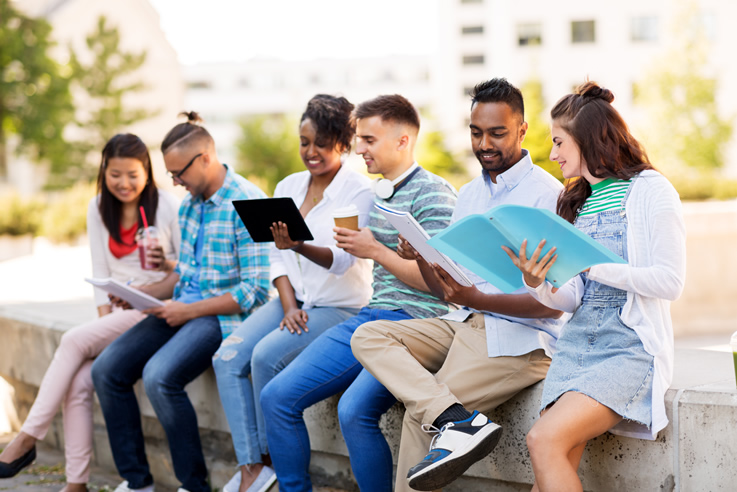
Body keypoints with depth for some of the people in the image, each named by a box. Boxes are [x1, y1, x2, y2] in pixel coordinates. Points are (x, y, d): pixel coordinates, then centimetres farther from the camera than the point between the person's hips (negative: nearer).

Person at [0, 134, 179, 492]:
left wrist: (167, 264, -24)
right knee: (78, 381, -21)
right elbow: (101, 273, 8)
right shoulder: (99, 209, 10)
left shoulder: (168, 207, -5)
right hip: (118, 312, 5)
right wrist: (105, 319, -5)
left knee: (74, 340, -25)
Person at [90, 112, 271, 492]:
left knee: (159, 376, -30)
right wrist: (140, 293, 5)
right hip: (183, 310, 9)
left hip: (221, 316, -9)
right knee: (107, 370, -4)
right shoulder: (189, 205, 13)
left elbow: (255, 291, -18)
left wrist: (189, 311, -17)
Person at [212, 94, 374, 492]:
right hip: (293, 300, 6)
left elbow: (342, 261, -19)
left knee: (266, 355, -27)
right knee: (227, 357, -16)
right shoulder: (288, 187, 11)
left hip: (339, 307, -6)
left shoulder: (360, 192, -9)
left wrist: (300, 247, -37)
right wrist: (288, 306, -7)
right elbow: (278, 256, 9)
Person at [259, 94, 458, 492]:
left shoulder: (433, 193, -7)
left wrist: (375, 251, -11)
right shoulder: (377, 193, 20)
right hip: (370, 317, 9)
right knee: (277, 397, -2)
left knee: (354, 410, -31)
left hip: (415, 321, -9)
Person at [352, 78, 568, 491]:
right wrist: (422, 258, -7)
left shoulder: (547, 194, -9)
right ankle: (458, 420, -30)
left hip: (521, 338, -8)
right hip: (466, 325, 8)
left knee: (420, 415, -20)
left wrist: (477, 299, -27)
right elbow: (449, 290, 14)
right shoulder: (469, 195, 16)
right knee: (369, 337, -14)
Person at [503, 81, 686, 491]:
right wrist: (538, 285, -8)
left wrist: (592, 264, -19)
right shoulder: (577, 202, 18)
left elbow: (670, 282, -12)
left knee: (544, 439, -25)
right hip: (577, 344, 6)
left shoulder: (650, 191, -2)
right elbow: (573, 300, 13)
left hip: (631, 346, -6)